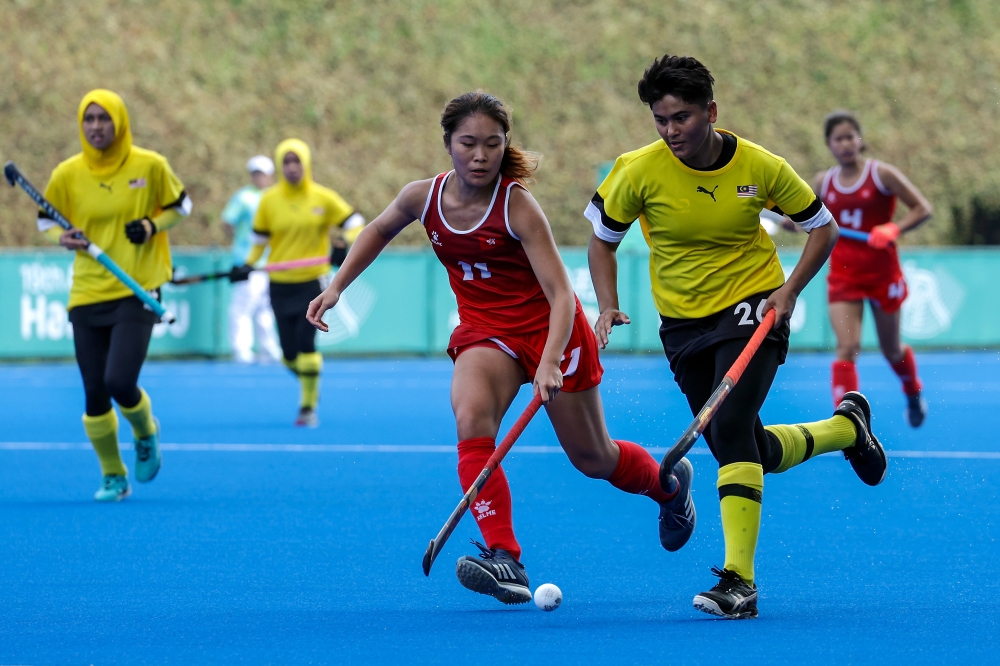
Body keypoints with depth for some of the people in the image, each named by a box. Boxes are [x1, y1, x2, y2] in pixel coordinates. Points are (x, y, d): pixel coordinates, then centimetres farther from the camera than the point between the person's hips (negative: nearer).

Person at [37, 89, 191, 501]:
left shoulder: (150, 166, -4)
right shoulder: (67, 174, 0)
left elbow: (179, 205, 10)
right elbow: (47, 220, 12)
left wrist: (153, 226, -10)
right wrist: (62, 237, -10)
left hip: (137, 292, -3)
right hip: (87, 294, 3)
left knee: (120, 382, -17)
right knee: (95, 395, 2)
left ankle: (146, 433, 17)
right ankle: (113, 476, 23)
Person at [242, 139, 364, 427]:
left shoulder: (323, 198, -1)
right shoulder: (269, 200, 4)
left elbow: (353, 223, 2)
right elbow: (259, 238, 13)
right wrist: (249, 264, -2)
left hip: (313, 281, -2)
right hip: (280, 284, 2)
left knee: (305, 342, -16)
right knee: (290, 351, 0)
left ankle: (308, 407, -4)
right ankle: (310, 386, 32)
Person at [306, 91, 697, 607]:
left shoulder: (516, 207, -26)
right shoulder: (423, 198, -12)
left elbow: (561, 296, -30)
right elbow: (380, 231, 13)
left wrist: (549, 363, -45)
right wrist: (336, 287, 6)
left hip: (548, 328, -3)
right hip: (484, 329, 3)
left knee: (593, 459, 10)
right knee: (470, 421, -28)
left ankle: (670, 483, 44)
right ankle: (505, 559, -31)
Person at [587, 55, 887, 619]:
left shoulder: (761, 167, -13)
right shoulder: (639, 171, -13)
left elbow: (824, 228, 1)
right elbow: (603, 238, 3)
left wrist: (789, 291, -12)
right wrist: (609, 307, -12)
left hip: (752, 308, -3)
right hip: (684, 322, 3)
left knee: (730, 426, -27)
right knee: (754, 455, 9)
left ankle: (739, 581, -26)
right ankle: (847, 428, 41)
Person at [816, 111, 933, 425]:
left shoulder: (881, 174, -8)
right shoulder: (823, 182, 3)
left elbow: (923, 208, -9)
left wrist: (893, 229, -25)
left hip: (883, 273, -1)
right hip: (843, 276, 2)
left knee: (892, 350, 13)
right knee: (847, 348, -15)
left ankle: (914, 393, 46)